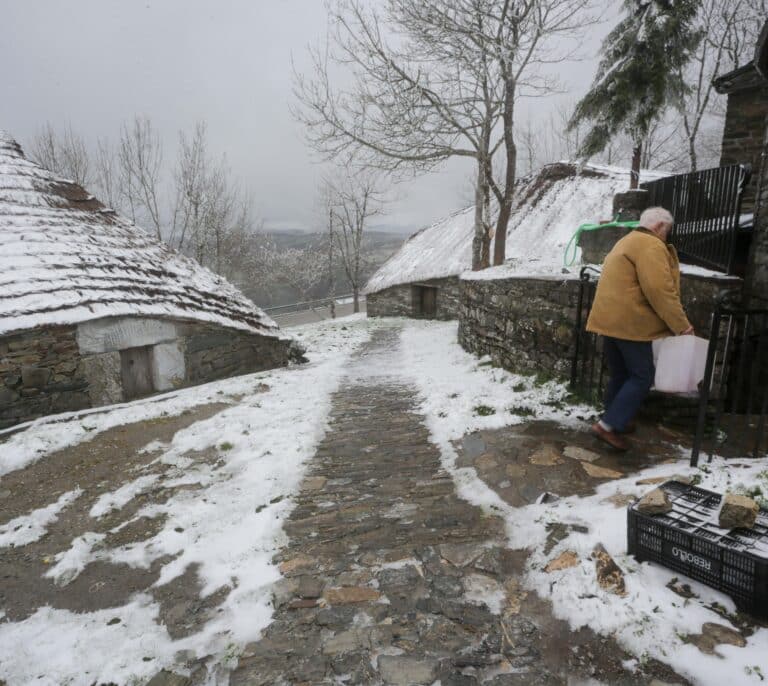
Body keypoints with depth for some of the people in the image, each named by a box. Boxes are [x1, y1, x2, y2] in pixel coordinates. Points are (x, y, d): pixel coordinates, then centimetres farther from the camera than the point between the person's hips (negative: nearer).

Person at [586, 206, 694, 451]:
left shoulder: (627, 242, 22)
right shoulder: (651, 246, -10)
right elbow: (659, 290, -20)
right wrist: (681, 325, -13)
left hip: (611, 319, 10)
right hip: (629, 322, -10)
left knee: (620, 375, 17)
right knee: (642, 377, -2)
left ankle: (615, 421, 26)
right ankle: (608, 425, -6)